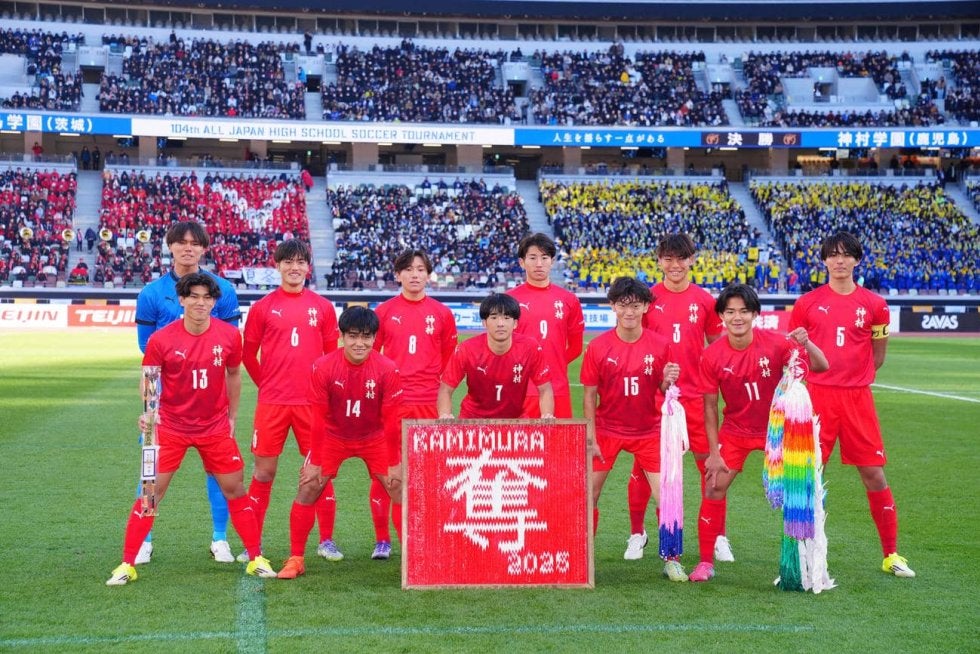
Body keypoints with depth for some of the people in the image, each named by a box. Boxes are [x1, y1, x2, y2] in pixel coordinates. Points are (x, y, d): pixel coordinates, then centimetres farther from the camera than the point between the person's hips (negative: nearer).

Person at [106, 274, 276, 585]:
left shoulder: (229, 335, -6)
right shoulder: (161, 340, -12)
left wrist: (232, 417, 11)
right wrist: (149, 412, -22)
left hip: (216, 428, 2)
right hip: (171, 427, -2)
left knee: (235, 489, 6)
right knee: (151, 492, -3)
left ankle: (256, 558, 19)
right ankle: (127, 564, 9)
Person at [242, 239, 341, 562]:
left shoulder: (323, 306, 6)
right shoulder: (263, 307, 3)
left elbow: (332, 353, 11)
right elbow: (248, 353, 9)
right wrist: (266, 384, 6)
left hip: (313, 402, 1)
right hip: (272, 402, -1)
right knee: (264, 472, 4)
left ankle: (326, 541, 15)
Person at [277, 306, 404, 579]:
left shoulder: (387, 369, -21)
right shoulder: (323, 367, -21)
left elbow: (391, 420, -14)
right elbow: (319, 418, -14)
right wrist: (315, 461, -12)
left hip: (374, 439, 0)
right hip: (333, 437, 0)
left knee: (400, 489, -7)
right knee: (308, 489, -6)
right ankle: (295, 559, 7)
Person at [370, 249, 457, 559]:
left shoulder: (442, 313, 6)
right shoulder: (384, 311, 4)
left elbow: (449, 360, 12)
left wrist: (441, 392, 7)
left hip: (427, 403, 1)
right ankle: (382, 539, 11)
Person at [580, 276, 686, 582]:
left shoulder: (660, 346, -6)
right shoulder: (598, 347, -8)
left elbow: (664, 391, 1)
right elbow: (589, 395, -4)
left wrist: (668, 381, -23)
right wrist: (590, 438, -8)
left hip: (649, 431, 0)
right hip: (607, 430, 0)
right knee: (588, 497, 0)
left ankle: (671, 561, 11)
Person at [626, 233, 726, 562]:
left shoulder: (705, 300, 4)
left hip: (694, 396, 1)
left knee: (710, 464, 2)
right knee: (644, 465, 5)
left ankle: (718, 537, 16)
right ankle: (637, 534, 20)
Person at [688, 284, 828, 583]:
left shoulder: (776, 343, -17)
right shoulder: (712, 356, -15)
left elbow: (820, 367, -19)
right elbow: (710, 405, -7)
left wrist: (806, 343, -40)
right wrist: (713, 451, -10)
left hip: (777, 429, -1)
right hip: (734, 432, 1)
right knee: (713, 491, -5)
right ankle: (706, 562, 8)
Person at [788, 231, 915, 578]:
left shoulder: (873, 304, 4)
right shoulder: (808, 303, 3)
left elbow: (878, 356, 14)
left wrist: (853, 377, 7)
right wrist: (818, 370, 2)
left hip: (857, 398, 1)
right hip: (817, 396, 0)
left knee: (874, 474, 3)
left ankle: (891, 554, 16)